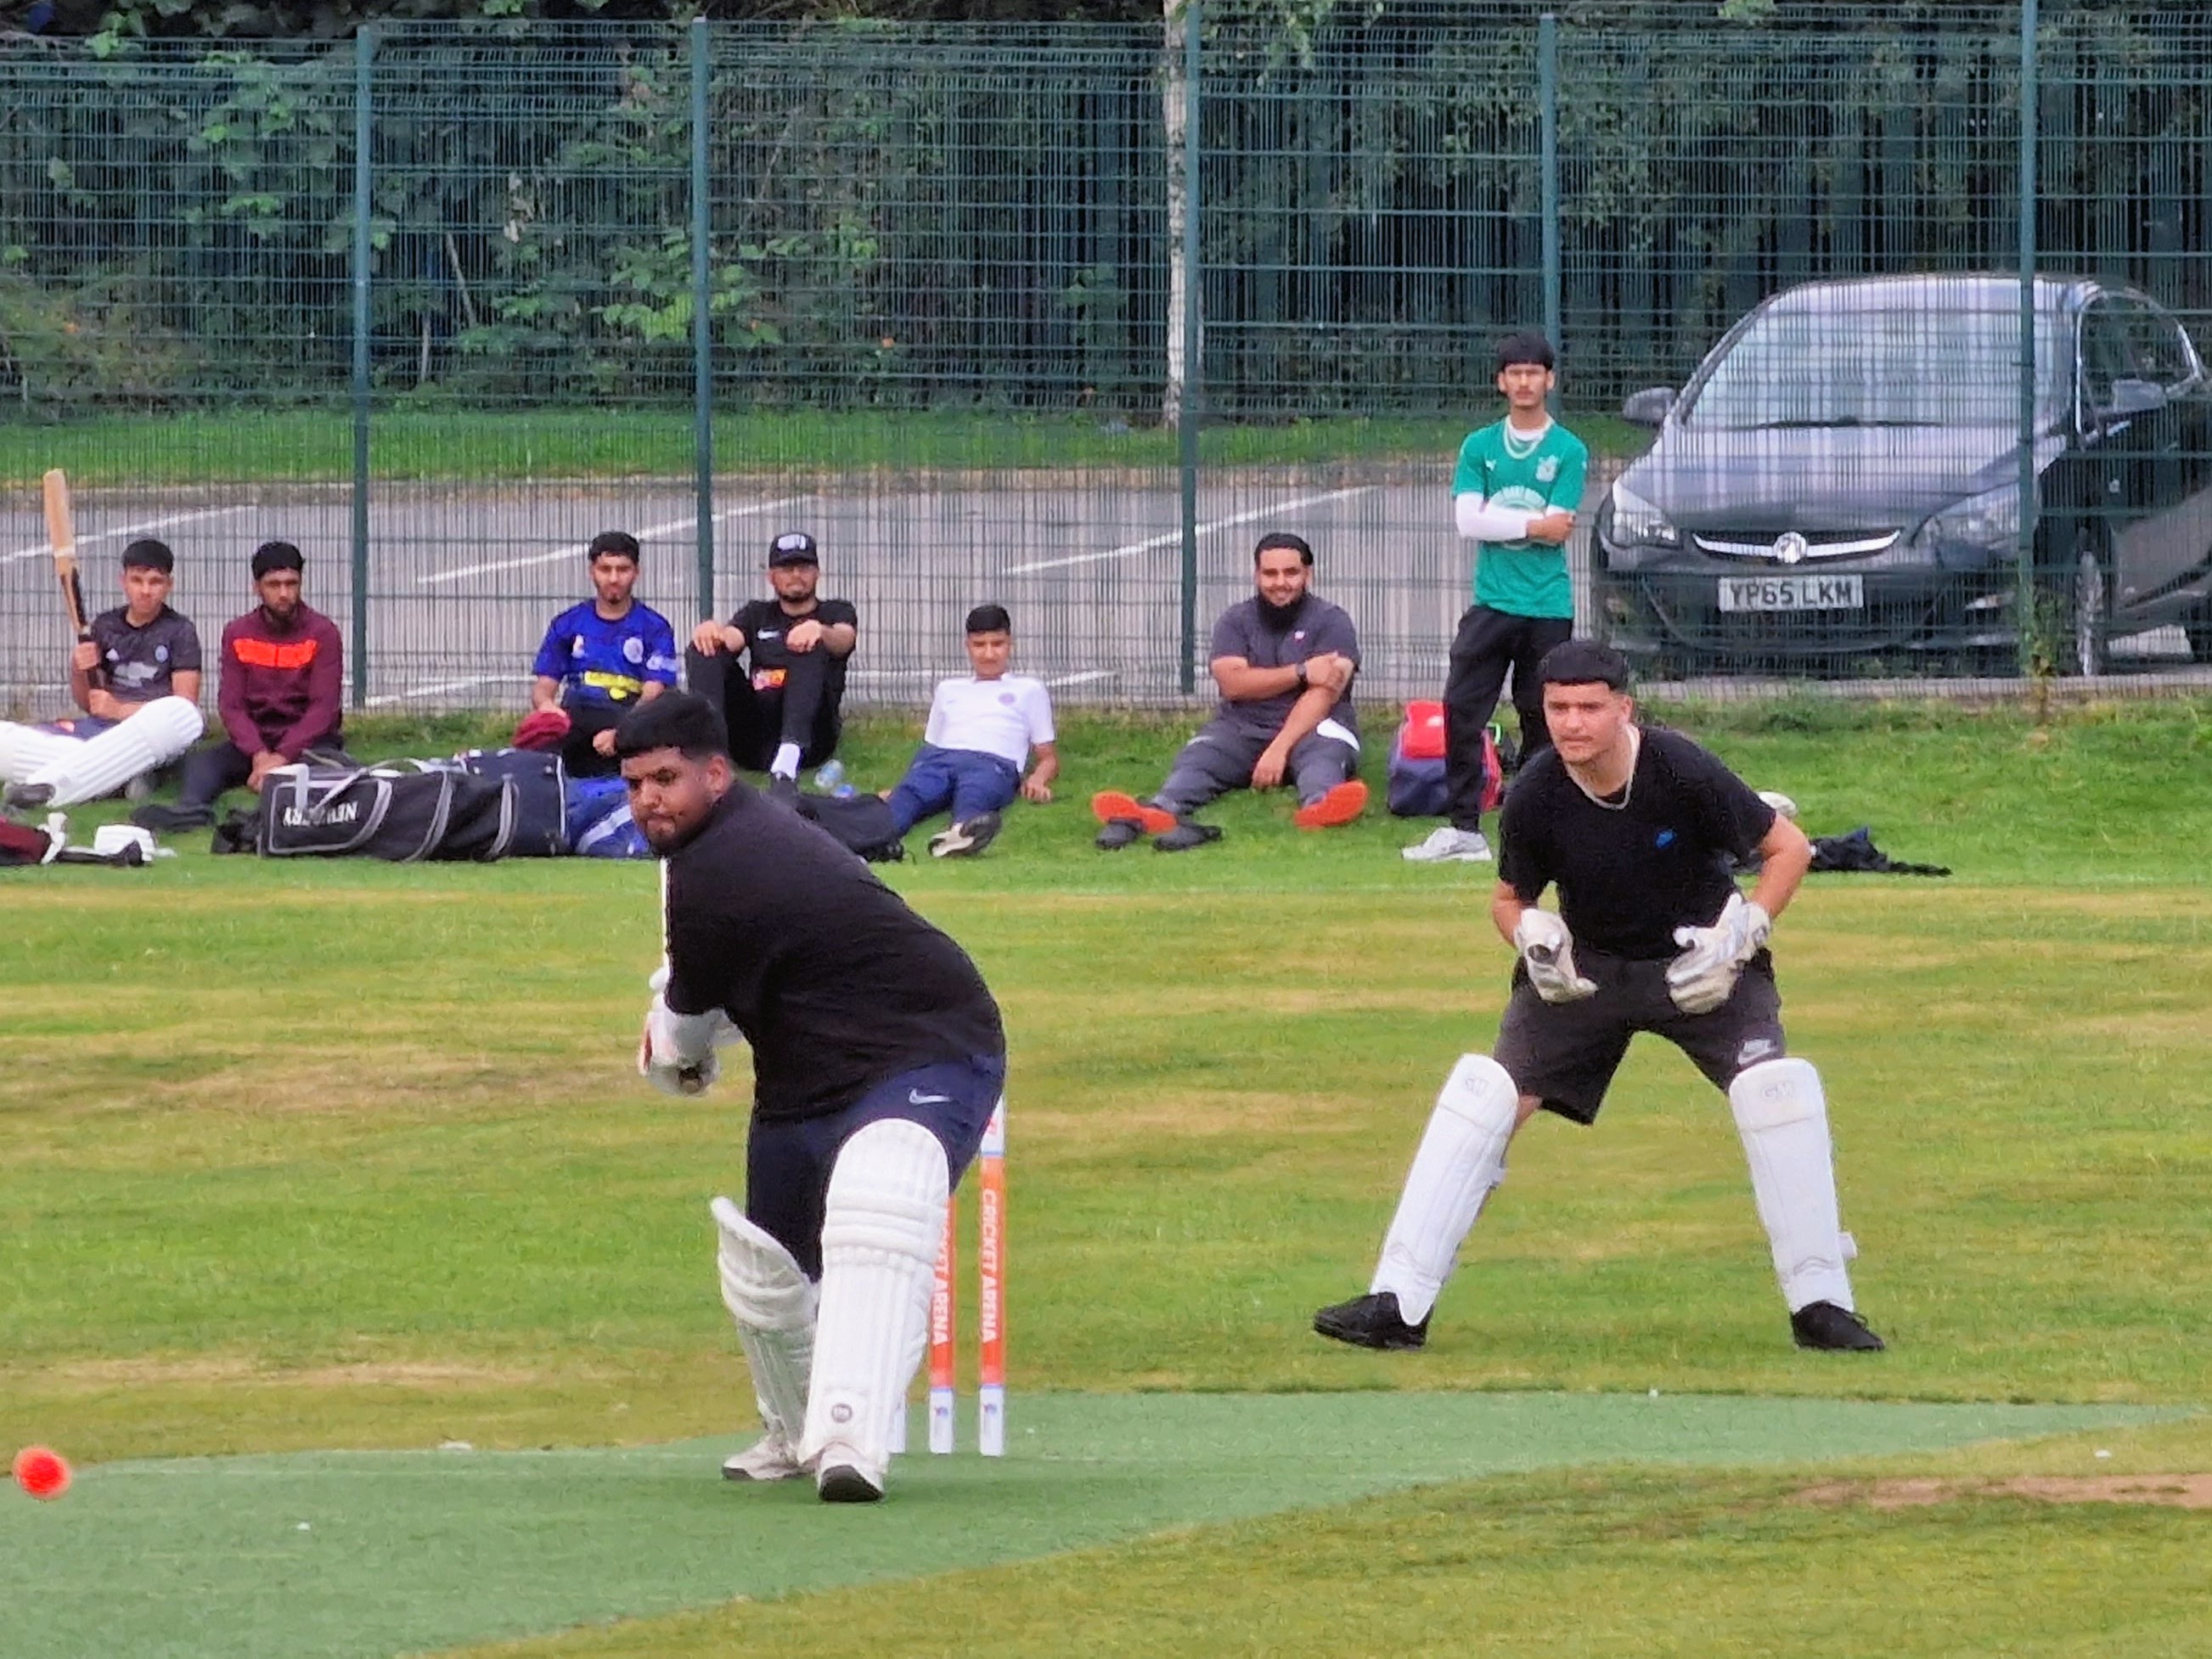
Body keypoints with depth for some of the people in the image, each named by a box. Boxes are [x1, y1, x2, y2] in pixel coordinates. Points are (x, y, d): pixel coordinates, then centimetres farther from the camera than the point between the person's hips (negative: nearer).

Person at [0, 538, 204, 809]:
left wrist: (121, 710, -12)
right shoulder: (104, 626, 18)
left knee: (183, 715, -41)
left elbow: (185, 705, -2)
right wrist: (78, 672, -1)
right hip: (101, 729, 3)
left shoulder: (180, 632, 7)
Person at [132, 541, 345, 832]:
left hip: (309, 740, -3)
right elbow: (231, 705, -1)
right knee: (201, 762, -25)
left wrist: (281, 758, -23)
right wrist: (259, 755, -19)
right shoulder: (238, 635, 7)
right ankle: (192, 811, -56)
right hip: (254, 740, 3)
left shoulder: (322, 633, -3)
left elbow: (324, 707, -11)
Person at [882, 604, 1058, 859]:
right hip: (939, 757, 2)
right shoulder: (948, 689, 37)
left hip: (994, 762, -2)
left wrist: (1037, 780, -2)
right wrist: (896, 789, 10)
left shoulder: (1028, 690, 29)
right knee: (911, 793, -38)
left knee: (974, 793, -44)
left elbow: (1048, 757, 23)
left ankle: (964, 831, -78)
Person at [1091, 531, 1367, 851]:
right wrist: (1301, 672, -15)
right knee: (1197, 759, -28)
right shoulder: (1237, 621, 12)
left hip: (1310, 729, -2)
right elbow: (1233, 683, -6)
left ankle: (1320, 804, -73)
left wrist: (1279, 749, -27)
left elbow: (1322, 695, -13)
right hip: (1242, 729, 2)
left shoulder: (1331, 622, 2)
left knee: (1323, 753, -37)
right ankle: (1160, 811, -61)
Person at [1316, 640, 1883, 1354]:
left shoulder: (1683, 772, -24)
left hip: (1699, 963, -2)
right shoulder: (1535, 797, -17)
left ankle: (1820, 1303, -10)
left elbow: (1790, 848, -12)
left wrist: (1736, 942, -22)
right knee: (1483, 1094, -11)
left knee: (1776, 1087, -22)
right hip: (1586, 967, 2)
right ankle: (1397, 1306, -6)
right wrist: (1533, 939, -22)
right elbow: (1510, 899, 1)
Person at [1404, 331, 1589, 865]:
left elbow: (1557, 530, -8)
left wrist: (1497, 521, -8)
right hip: (1492, 601, 2)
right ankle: (1464, 829, -4)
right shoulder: (1479, 447, 8)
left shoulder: (1569, 452, 1)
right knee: (1461, 711, -6)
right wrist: (1532, 525, -9)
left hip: (1548, 607, -2)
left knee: (1541, 720, 3)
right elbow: (1469, 520, -3)